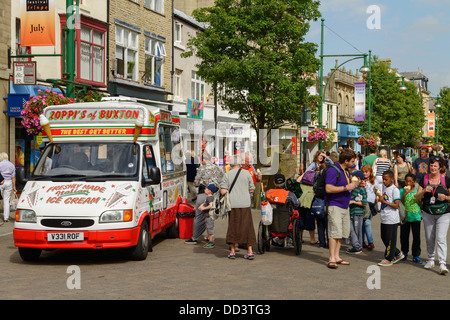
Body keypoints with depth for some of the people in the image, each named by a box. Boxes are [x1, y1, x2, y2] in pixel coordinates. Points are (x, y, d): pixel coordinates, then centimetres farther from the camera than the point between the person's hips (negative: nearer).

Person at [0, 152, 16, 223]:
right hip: (9, 183, 4)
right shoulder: (12, 165, 8)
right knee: (6, 200, 7)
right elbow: (13, 177, 9)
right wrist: (14, 186, 11)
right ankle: (6, 217, 5)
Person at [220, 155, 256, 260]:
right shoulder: (246, 173, 2)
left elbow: (223, 191, -8)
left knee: (233, 227, 8)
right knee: (247, 227, 6)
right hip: (245, 204, 0)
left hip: (233, 204, 0)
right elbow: (251, 190, 6)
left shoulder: (227, 175, -1)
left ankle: (232, 251, 11)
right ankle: (250, 251, 4)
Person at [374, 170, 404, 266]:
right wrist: (379, 197, 6)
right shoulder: (384, 187, 12)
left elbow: (396, 205, -17)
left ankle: (388, 259, 7)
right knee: (384, 238, 13)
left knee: (390, 240, -2)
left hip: (392, 219, -9)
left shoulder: (395, 190, -12)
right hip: (384, 218, 9)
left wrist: (384, 201, -22)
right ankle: (398, 254, 26)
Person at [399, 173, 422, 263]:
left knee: (416, 236, -2)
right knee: (404, 236, 8)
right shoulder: (402, 190, 0)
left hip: (416, 216, 0)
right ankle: (404, 253, 26)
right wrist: (405, 194, -20)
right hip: (405, 216, 0)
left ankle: (416, 255, 6)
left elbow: (421, 203, 10)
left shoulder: (417, 191, 3)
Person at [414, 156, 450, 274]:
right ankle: (430, 259, 28)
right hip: (428, 213, 3)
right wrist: (424, 191, -15)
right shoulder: (424, 179, 3)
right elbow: (417, 197, 5)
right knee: (429, 238, 10)